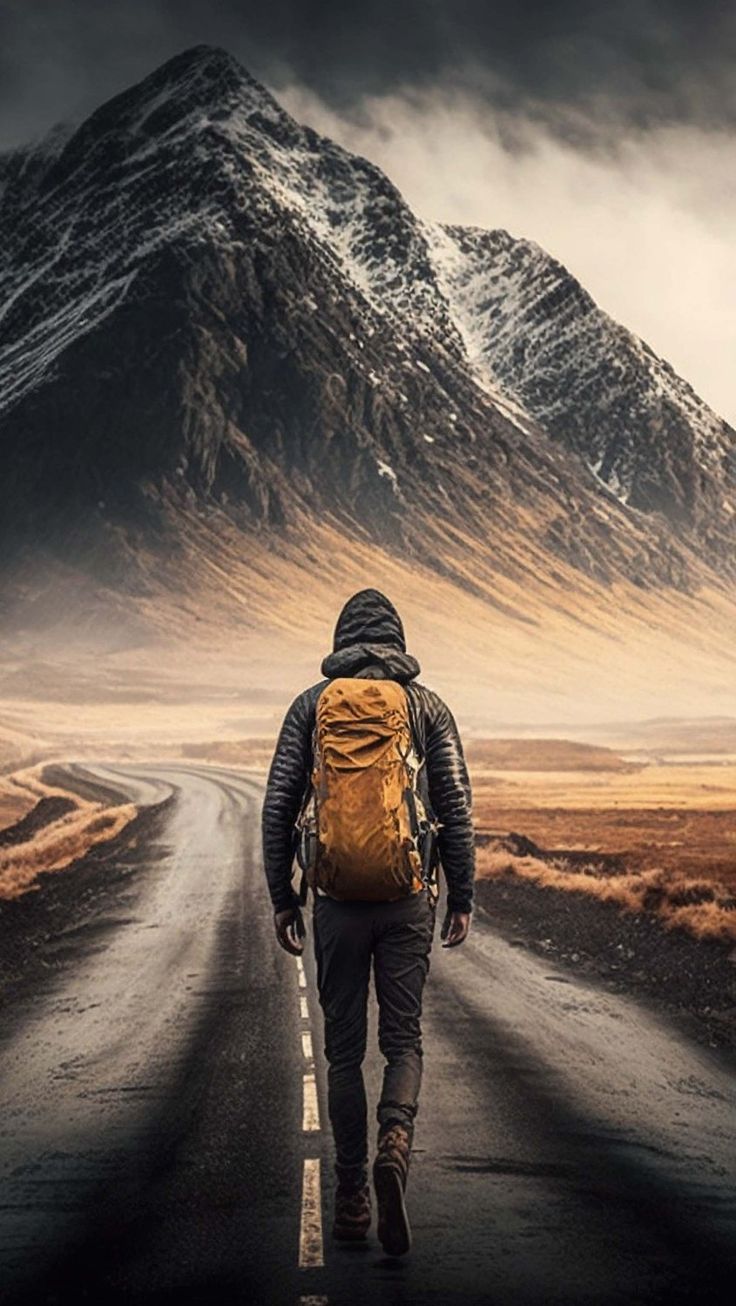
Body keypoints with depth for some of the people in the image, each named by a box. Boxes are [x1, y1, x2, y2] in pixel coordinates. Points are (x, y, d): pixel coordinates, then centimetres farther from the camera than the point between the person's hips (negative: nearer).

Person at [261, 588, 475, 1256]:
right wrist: (462, 898, 6)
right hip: (408, 899, 0)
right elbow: (457, 806, 0)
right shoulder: (428, 704, 4)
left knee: (344, 1049, 10)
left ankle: (351, 1198, 11)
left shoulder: (311, 705, 5)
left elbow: (279, 806, 1)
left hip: (338, 898, 1)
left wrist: (282, 898, 8)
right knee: (403, 1040, 7)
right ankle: (395, 1144, -20)